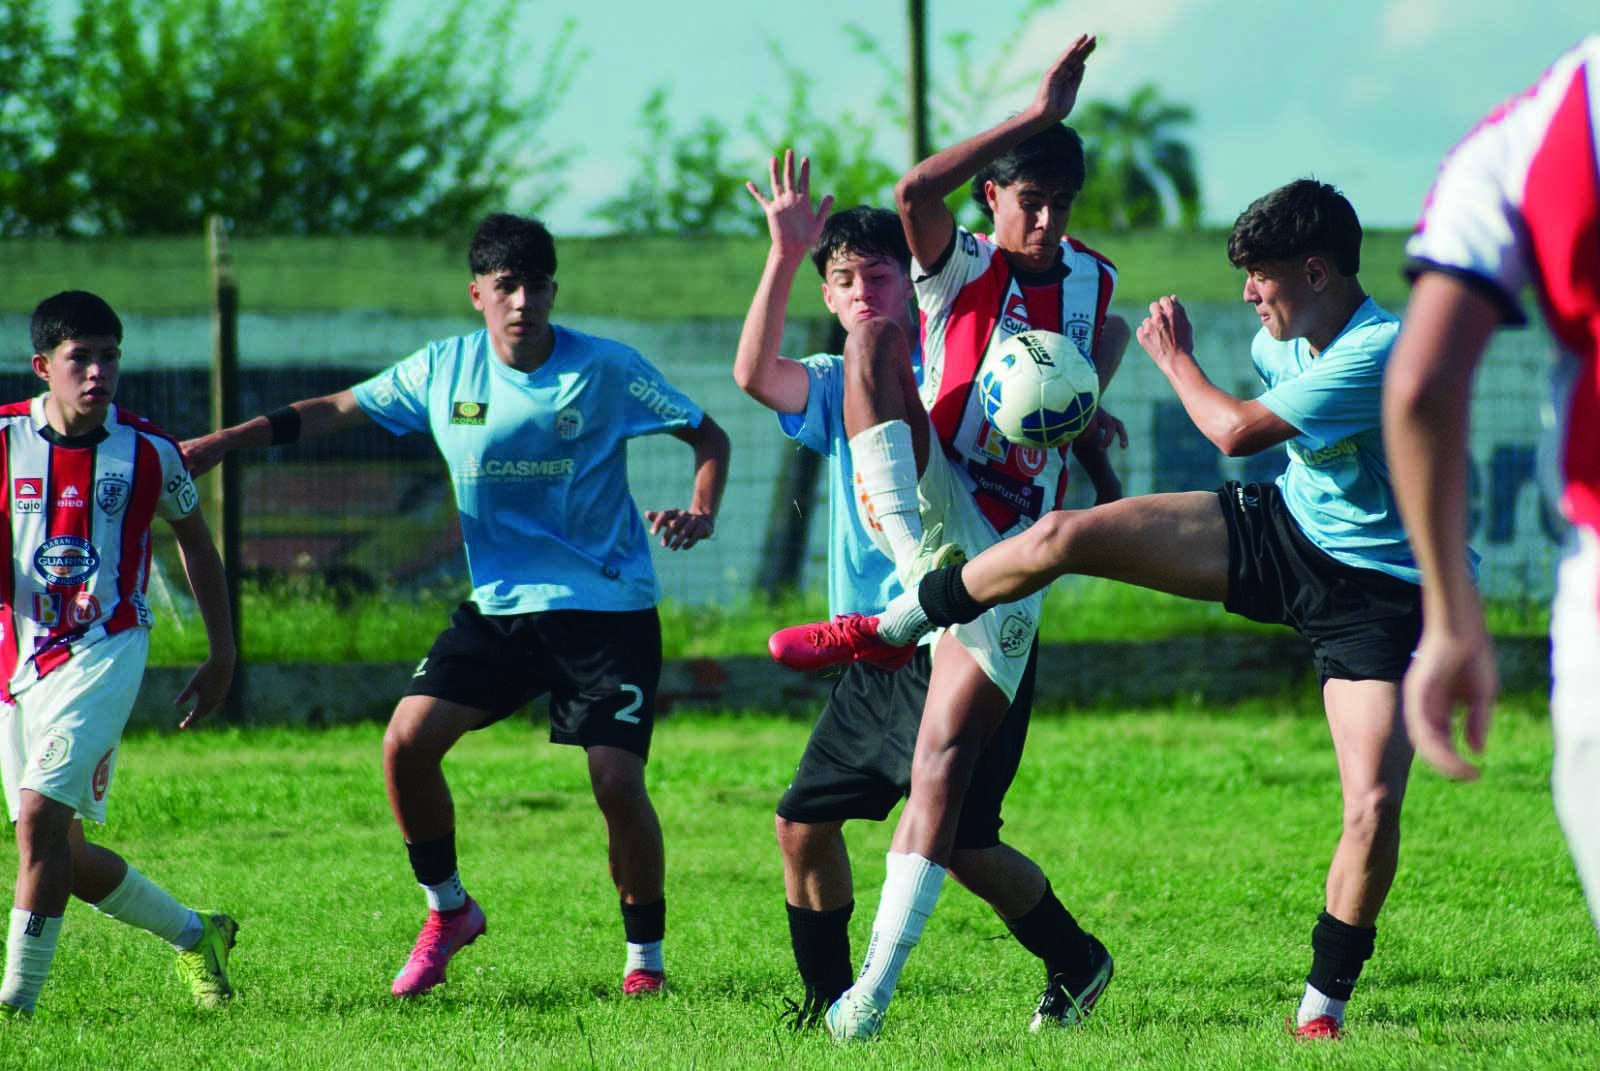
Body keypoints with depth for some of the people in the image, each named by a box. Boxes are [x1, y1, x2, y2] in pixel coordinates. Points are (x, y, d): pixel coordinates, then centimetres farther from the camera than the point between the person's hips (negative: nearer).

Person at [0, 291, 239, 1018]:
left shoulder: (148, 451, -2)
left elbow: (192, 535, 15)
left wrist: (223, 655, 16)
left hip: (103, 652, -3)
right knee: (60, 852, 9)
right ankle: (195, 936, 30)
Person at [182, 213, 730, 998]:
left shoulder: (605, 371, -9)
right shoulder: (444, 371, 0)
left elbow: (708, 436, 0)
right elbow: (335, 411, 11)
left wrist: (701, 516, -19)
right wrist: (222, 443, 4)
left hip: (608, 610, -3)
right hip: (497, 608, 4)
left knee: (617, 781, -14)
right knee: (408, 742, -12)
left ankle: (646, 952, 8)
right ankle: (447, 911, 10)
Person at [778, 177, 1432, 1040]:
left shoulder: (1384, 352, -27)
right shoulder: (1281, 339, 0)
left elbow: (1238, 431, -24)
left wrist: (1174, 359, -8)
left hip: (1375, 594, -6)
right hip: (1277, 530, 7)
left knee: (1374, 809, -17)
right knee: (1062, 535, -10)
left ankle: (1323, 1005, 0)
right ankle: (889, 629, 8)